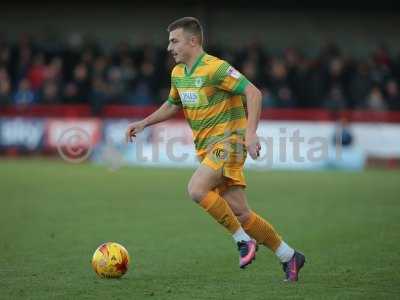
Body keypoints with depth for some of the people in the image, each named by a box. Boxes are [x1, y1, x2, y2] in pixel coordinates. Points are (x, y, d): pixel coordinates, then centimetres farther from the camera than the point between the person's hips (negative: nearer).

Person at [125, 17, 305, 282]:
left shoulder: (215, 68, -15)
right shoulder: (178, 73, 11)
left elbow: (253, 93, -21)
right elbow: (173, 105, 30)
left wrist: (251, 133, -30)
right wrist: (143, 123, 18)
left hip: (228, 140, -8)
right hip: (206, 147, 8)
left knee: (196, 189, -26)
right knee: (240, 212, 2)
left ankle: (244, 240, -12)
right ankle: (290, 257, 13)